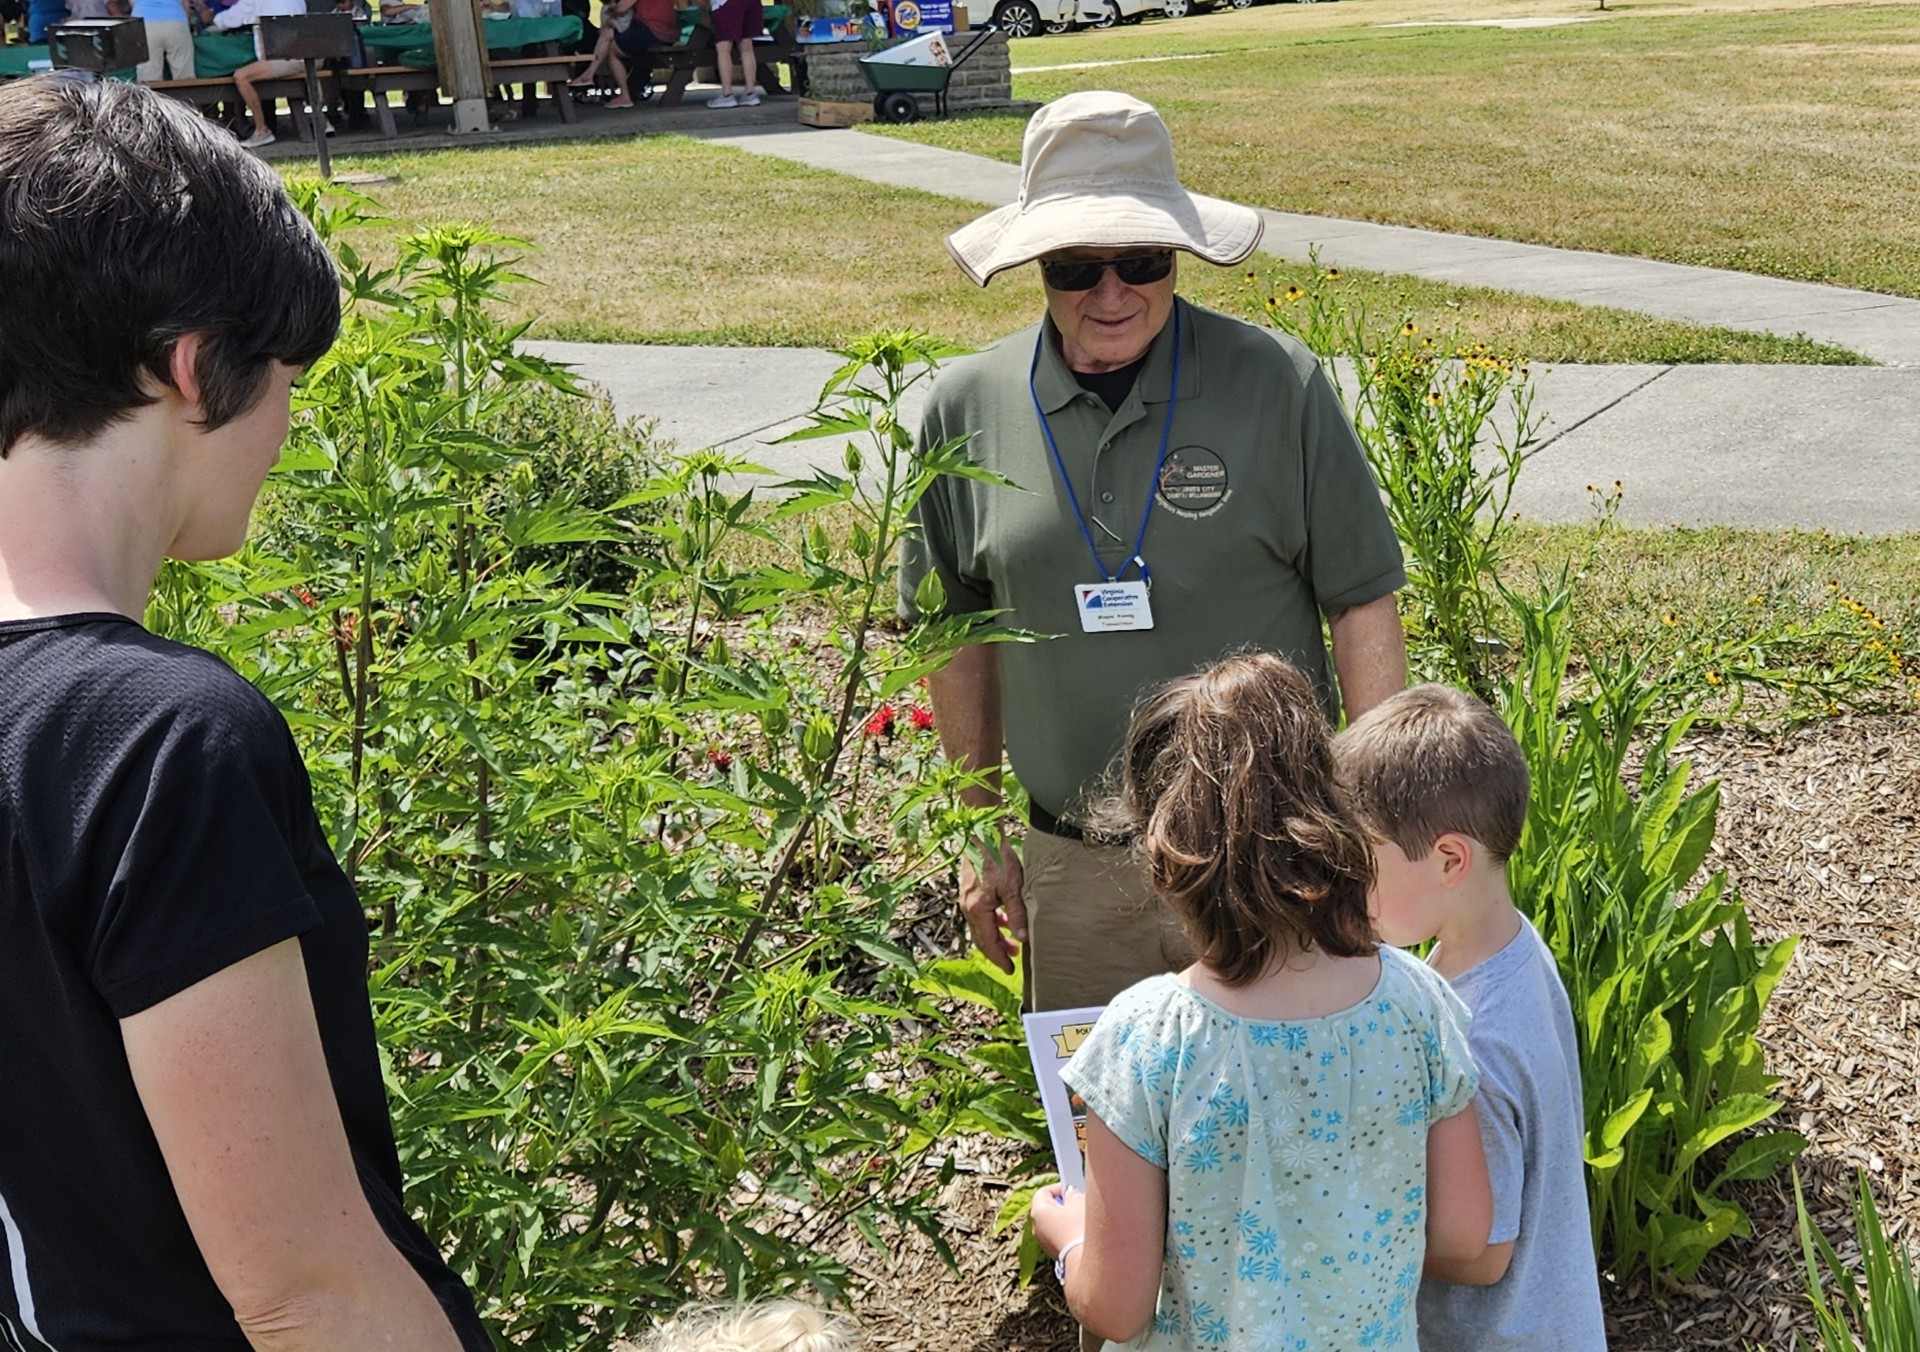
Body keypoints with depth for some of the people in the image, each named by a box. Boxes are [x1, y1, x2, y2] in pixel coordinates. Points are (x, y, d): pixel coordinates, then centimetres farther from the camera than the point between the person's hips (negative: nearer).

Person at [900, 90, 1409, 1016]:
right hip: (1074, 873, 2)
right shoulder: (967, 409, -1)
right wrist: (983, 839, 12)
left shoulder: (1278, 387, -7)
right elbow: (961, 636, 9)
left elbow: (1362, 604, -2)